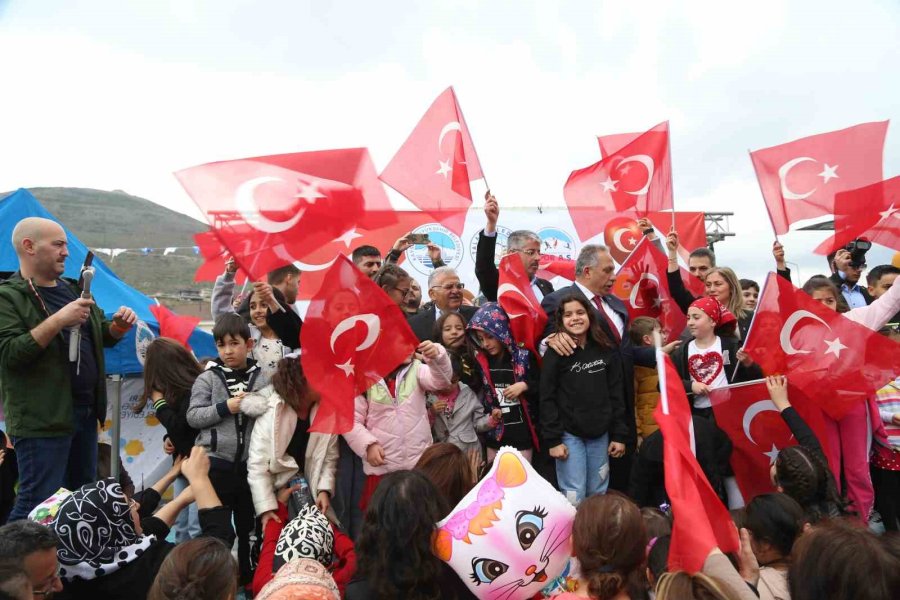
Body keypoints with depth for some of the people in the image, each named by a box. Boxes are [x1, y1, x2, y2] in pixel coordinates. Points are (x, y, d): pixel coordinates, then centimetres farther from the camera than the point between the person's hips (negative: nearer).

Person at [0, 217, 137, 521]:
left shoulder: (72, 289, 12)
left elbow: (101, 336, 19)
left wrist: (118, 325, -2)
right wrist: (58, 320, -26)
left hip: (85, 412, 8)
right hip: (42, 419, -7)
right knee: (38, 503, -2)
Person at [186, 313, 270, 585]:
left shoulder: (262, 378, 0)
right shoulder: (207, 378, -1)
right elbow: (193, 416, -5)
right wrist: (225, 408, -16)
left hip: (250, 463, 2)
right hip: (216, 462, -1)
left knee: (248, 524, 16)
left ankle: (247, 577, 33)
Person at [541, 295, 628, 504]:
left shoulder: (607, 351, 3)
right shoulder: (555, 353, -7)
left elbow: (617, 395, 6)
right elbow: (547, 399, -8)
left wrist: (619, 435, 4)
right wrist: (553, 439, -12)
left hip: (600, 434, 4)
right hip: (569, 434, -3)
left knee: (598, 495, 12)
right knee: (573, 497, -1)